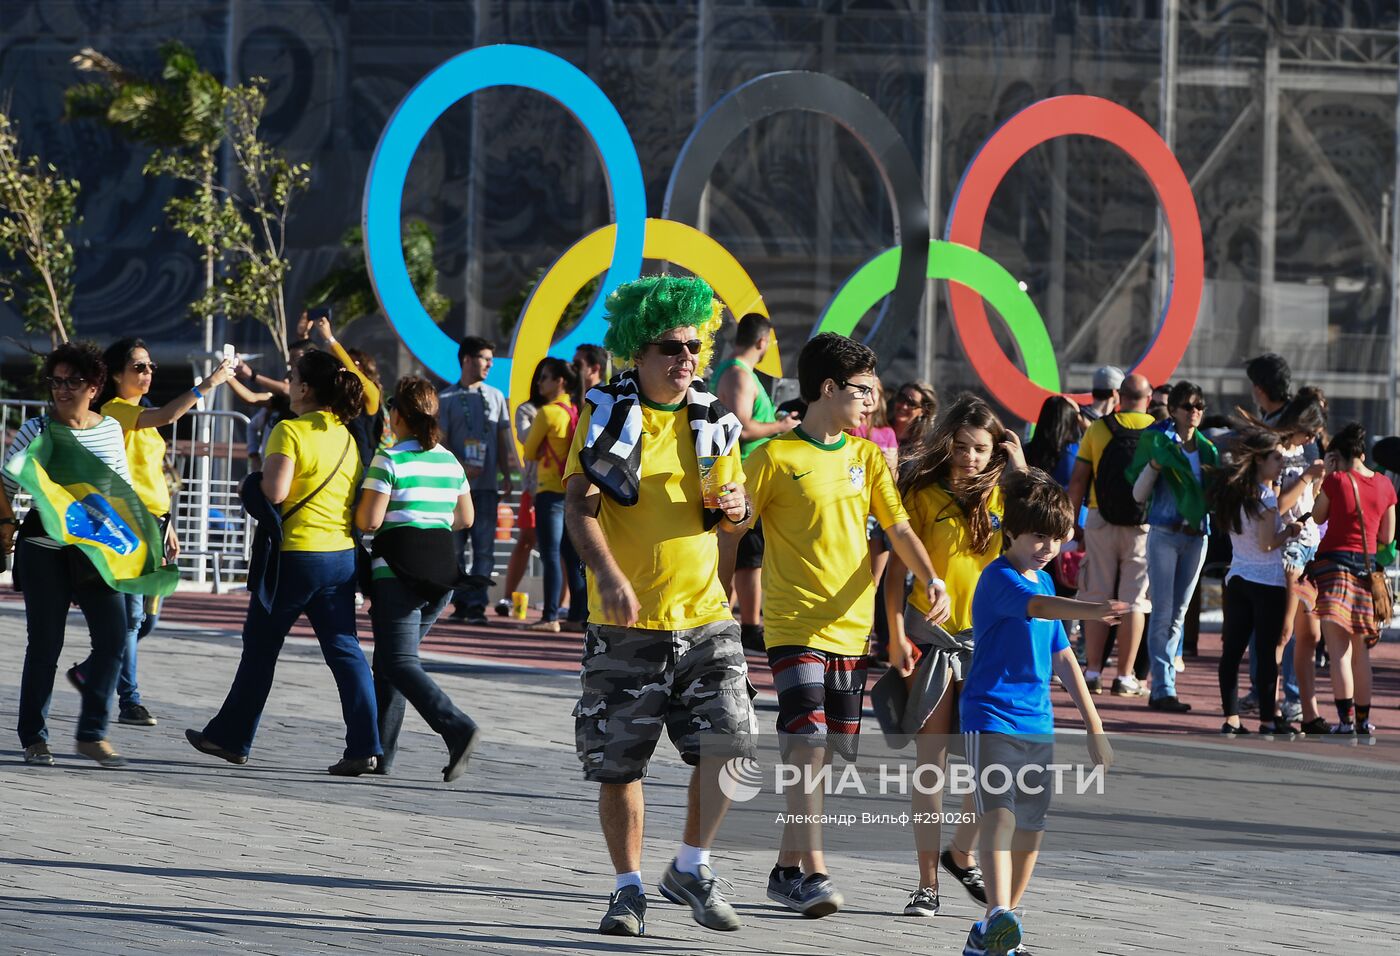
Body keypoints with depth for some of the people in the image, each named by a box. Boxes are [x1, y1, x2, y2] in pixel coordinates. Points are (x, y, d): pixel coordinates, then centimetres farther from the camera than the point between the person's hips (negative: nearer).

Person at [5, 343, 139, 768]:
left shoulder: (110, 429, 7)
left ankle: (92, 733, 6)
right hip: (45, 552, -3)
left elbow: (124, 488, 17)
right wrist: (7, 523, -16)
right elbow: (6, 485, -1)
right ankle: (34, 737, 10)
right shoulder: (36, 431, -4)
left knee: (113, 637, -4)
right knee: (45, 644, 0)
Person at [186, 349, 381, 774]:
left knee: (260, 647, 9)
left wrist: (251, 486, -1)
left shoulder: (290, 431, -11)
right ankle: (364, 745, -6)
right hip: (342, 553, 6)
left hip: (296, 554, -6)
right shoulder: (346, 438, 10)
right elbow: (361, 500, 13)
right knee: (345, 651, 4)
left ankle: (231, 737, 19)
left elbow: (275, 491, -22)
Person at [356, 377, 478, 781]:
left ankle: (456, 727, -29)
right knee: (390, 659, 16)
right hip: (443, 568, 7)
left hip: (398, 570, -7)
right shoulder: (450, 461, 10)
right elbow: (465, 518, 20)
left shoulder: (389, 460, -10)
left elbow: (370, 520, -14)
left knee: (399, 663, -9)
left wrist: (355, 510, 8)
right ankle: (380, 751, 15)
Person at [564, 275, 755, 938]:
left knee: (729, 740, -10)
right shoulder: (607, 414, -3)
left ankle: (690, 869, 8)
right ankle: (628, 888, 17)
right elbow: (579, 505, -14)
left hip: (702, 614, 3)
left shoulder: (712, 423, 8)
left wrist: (734, 508, -9)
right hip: (625, 622, -3)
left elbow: (732, 516, 17)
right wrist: (610, 576, -30)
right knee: (617, 761, 2)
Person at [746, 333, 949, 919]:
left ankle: (788, 868, 19)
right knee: (807, 743, -16)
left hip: (850, 626, 6)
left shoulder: (867, 457, 10)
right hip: (794, 624, -6)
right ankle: (812, 873, -17)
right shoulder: (777, 458, -6)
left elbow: (897, 528, 7)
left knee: (821, 751, 8)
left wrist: (929, 579, -9)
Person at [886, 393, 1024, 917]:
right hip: (932, 636, -3)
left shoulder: (999, 495, 5)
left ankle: (963, 854, 25)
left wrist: (1018, 465, -8)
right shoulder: (923, 493, -4)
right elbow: (898, 567, -3)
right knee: (932, 759, -2)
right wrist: (897, 636, -10)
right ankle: (927, 882, 3)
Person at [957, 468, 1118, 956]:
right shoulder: (999, 578, -11)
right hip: (991, 715, -8)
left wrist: (1095, 726, 20)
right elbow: (1037, 606, -33)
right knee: (999, 814, -22)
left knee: (1030, 830, 7)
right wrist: (1092, 611, -51)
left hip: (1036, 722, 8)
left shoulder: (1045, 582, 15)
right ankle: (998, 916, -36)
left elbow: (1063, 659, 21)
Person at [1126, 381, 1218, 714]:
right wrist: (1153, 466, -19)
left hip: (1196, 536, 5)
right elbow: (1139, 496, -4)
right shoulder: (1159, 443, -3)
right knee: (1163, 612, -8)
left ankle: (1161, 688, 10)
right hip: (1165, 534, -5)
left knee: (1179, 614, 6)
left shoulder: (1207, 450, 11)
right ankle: (1164, 688, -11)